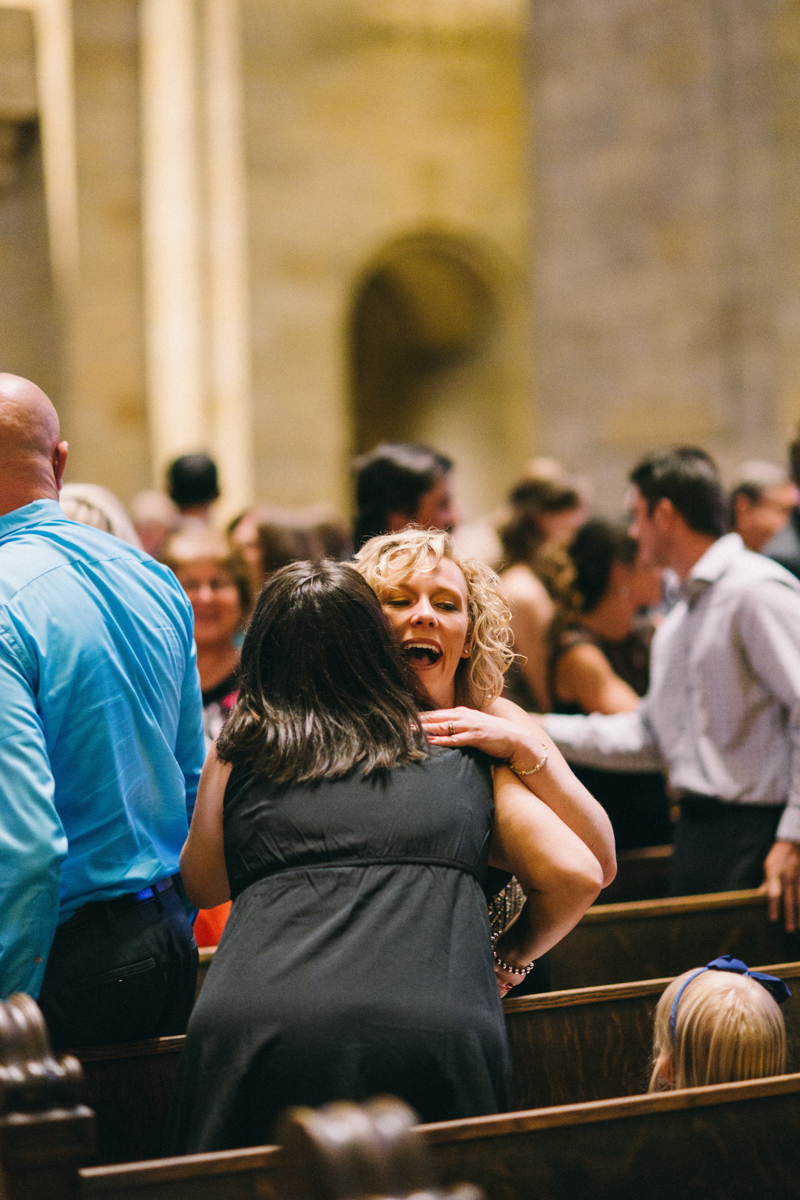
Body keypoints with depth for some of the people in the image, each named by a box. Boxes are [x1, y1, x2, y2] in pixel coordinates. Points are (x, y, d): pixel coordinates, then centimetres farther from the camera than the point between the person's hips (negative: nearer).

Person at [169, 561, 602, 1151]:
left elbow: (202, 886, 31)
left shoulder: (240, 750, 19)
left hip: (256, 1030, 0)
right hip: (436, 1033, 0)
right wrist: (505, 956, 32)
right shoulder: (464, 762, 21)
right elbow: (577, 875, 14)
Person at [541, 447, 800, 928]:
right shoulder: (678, 621, 19)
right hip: (697, 829, 9)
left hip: (756, 832, -9)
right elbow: (650, 736, 21)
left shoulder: (757, 590, -11)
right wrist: (536, 728, 16)